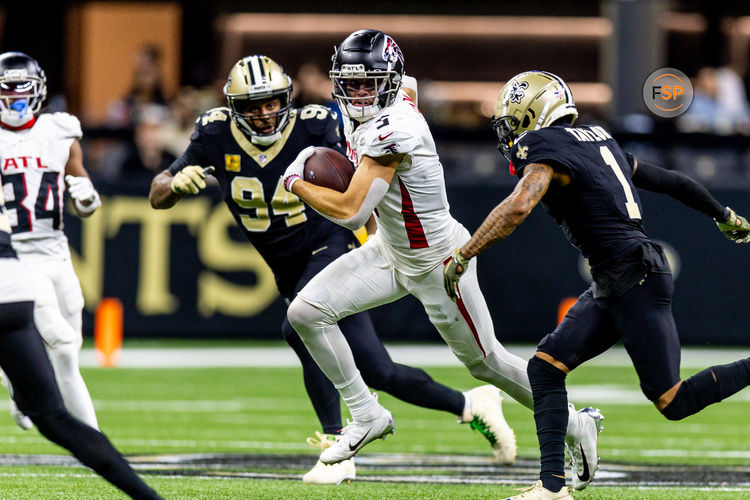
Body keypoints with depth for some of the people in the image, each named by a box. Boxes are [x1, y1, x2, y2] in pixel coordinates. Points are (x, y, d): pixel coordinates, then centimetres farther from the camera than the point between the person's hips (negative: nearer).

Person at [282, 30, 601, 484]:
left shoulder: (391, 128, -32)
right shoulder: (363, 115, -5)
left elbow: (351, 211, -33)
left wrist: (298, 184, -17)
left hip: (436, 263, -8)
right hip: (388, 251, 8)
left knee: (486, 362, 7)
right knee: (306, 312, -4)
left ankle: (578, 425, 29)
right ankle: (367, 416, 10)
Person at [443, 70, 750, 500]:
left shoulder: (546, 147, -9)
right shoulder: (598, 140, 17)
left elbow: (518, 208, -26)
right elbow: (669, 181, 23)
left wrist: (462, 257, -21)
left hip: (636, 281, -10)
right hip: (612, 287, 10)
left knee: (674, 403, -4)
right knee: (546, 367, 3)